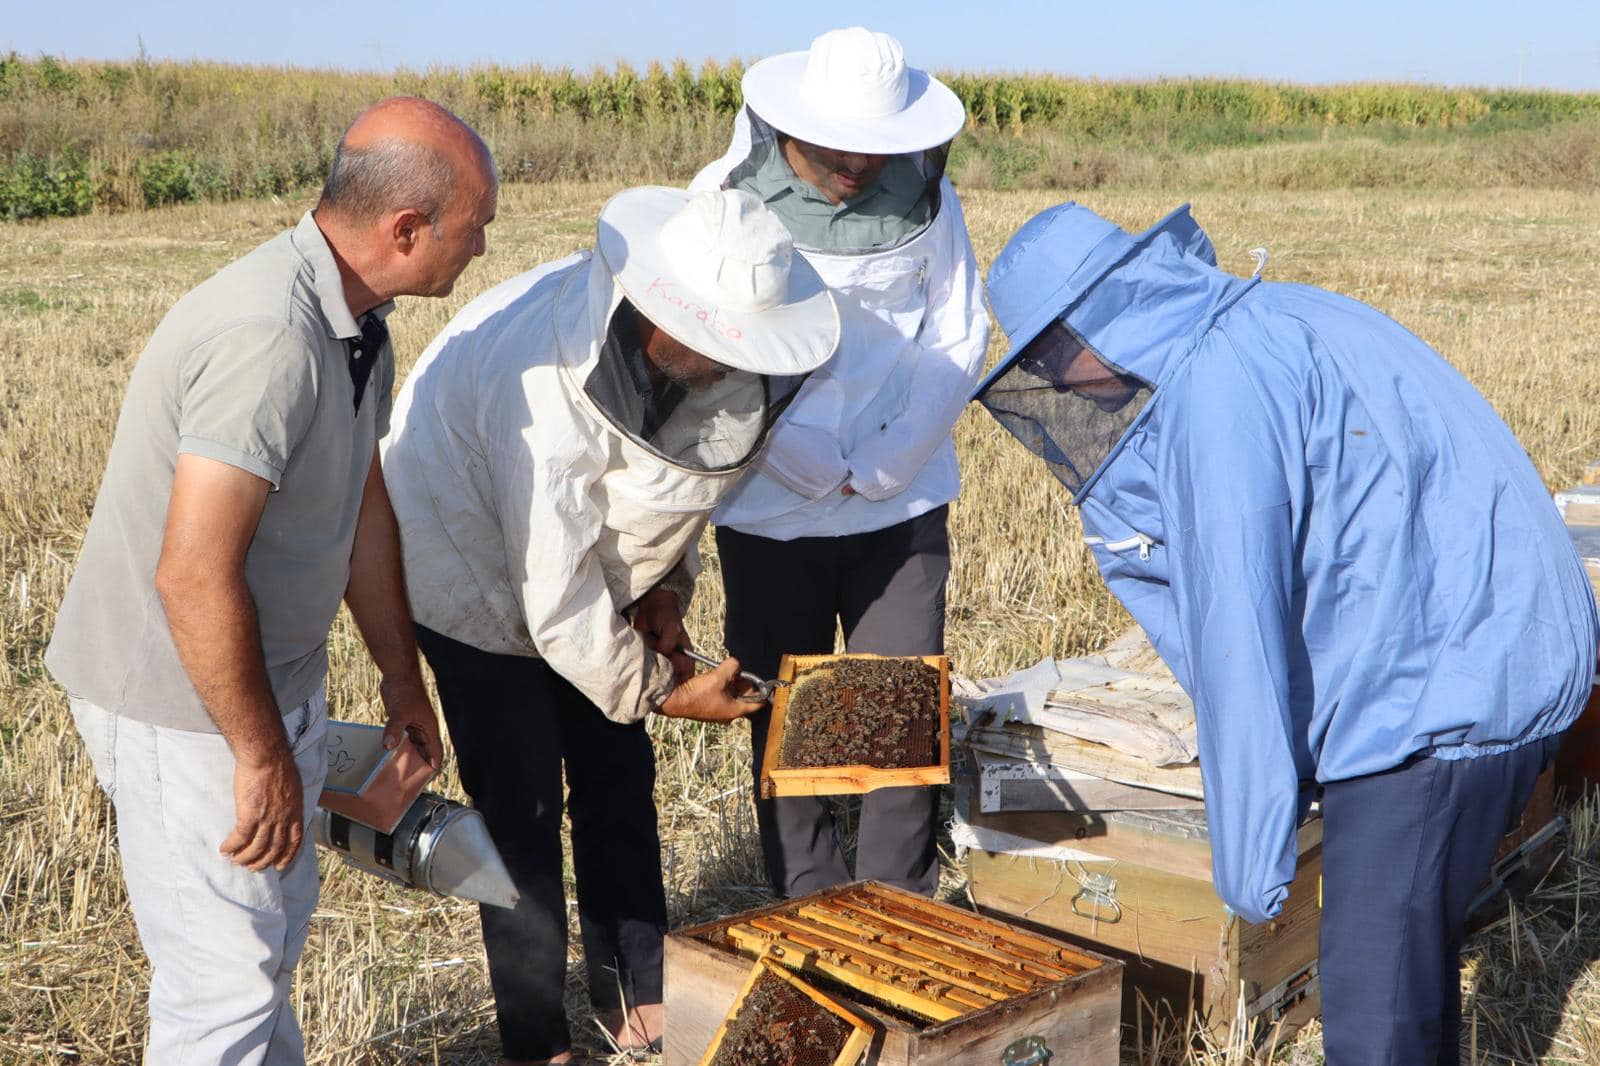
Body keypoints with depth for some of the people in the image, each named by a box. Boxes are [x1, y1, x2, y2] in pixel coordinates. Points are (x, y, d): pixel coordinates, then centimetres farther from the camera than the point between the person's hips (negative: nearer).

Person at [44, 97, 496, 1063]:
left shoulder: (356, 321, 2)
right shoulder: (267, 340, -31)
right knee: (227, 979, 2)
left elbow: (364, 505, 11)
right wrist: (264, 756, -21)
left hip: (270, 673, 10)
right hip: (183, 702, -10)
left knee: (279, 919, 26)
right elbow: (194, 576, -32)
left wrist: (403, 678, 18)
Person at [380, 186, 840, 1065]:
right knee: (523, 806, -2)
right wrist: (660, 689, -19)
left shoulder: (707, 350, -17)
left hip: (590, 562, 7)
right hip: (481, 573, -7)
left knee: (620, 777, 11)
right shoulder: (549, 389, -39)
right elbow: (555, 598, -31)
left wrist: (667, 584, -5)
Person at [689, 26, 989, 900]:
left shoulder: (924, 194, -3)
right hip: (769, 509, 0)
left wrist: (879, 467, -9)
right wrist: (809, 465, -11)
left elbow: (959, 339, 0)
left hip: (901, 505, 1)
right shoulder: (730, 195, -7)